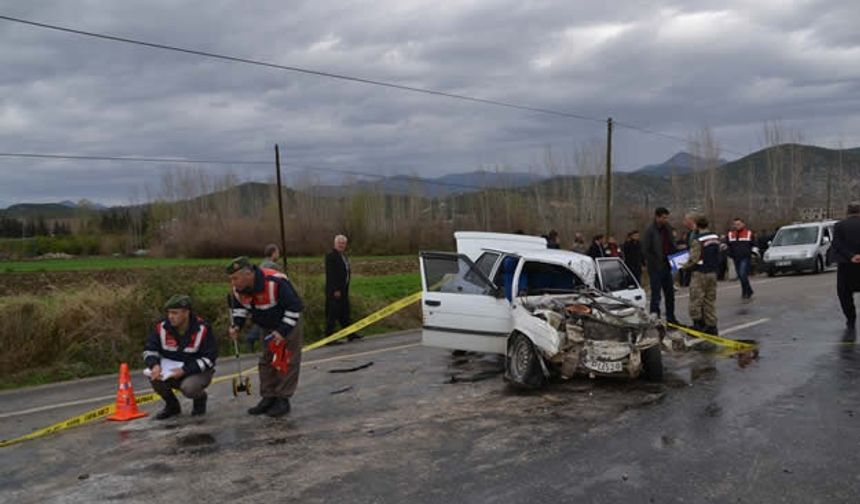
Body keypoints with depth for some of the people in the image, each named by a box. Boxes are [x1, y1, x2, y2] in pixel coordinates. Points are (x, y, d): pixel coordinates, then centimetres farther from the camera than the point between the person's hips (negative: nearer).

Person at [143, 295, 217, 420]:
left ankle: (200, 397, 6)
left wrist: (184, 370, -28)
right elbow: (149, 350, -4)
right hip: (170, 370, 4)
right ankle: (172, 405, 4)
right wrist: (155, 365, -28)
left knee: (188, 388, -35)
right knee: (154, 376, -24)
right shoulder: (162, 327, -9)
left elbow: (209, 358, -19)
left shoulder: (202, 329, -18)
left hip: (198, 371, -4)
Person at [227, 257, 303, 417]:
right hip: (268, 327, 7)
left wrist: (283, 331, -30)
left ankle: (283, 400, 4)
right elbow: (239, 307, 4)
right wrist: (237, 325, -13)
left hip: (289, 323, -7)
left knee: (287, 361, -5)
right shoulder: (238, 289, -17)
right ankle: (269, 398, 20)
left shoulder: (276, 283, -38)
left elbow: (294, 307, -30)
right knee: (266, 361, 10)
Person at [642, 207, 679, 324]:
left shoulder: (668, 228, 7)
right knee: (656, 294, -2)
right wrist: (656, 263, -18)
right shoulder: (650, 231, -14)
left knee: (670, 293, 14)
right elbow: (645, 250, -15)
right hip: (655, 267, -7)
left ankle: (670, 317, 26)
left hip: (666, 266, 7)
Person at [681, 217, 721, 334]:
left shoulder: (698, 240, -17)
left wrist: (684, 266, -1)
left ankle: (698, 323, 2)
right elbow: (718, 255, 12)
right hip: (713, 272, 7)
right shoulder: (715, 237, 6)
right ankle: (711, 325, 15)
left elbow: (693, 259, -17)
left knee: (696, 298, 1)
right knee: (711, 300, 12)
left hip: (700, 273, -7)